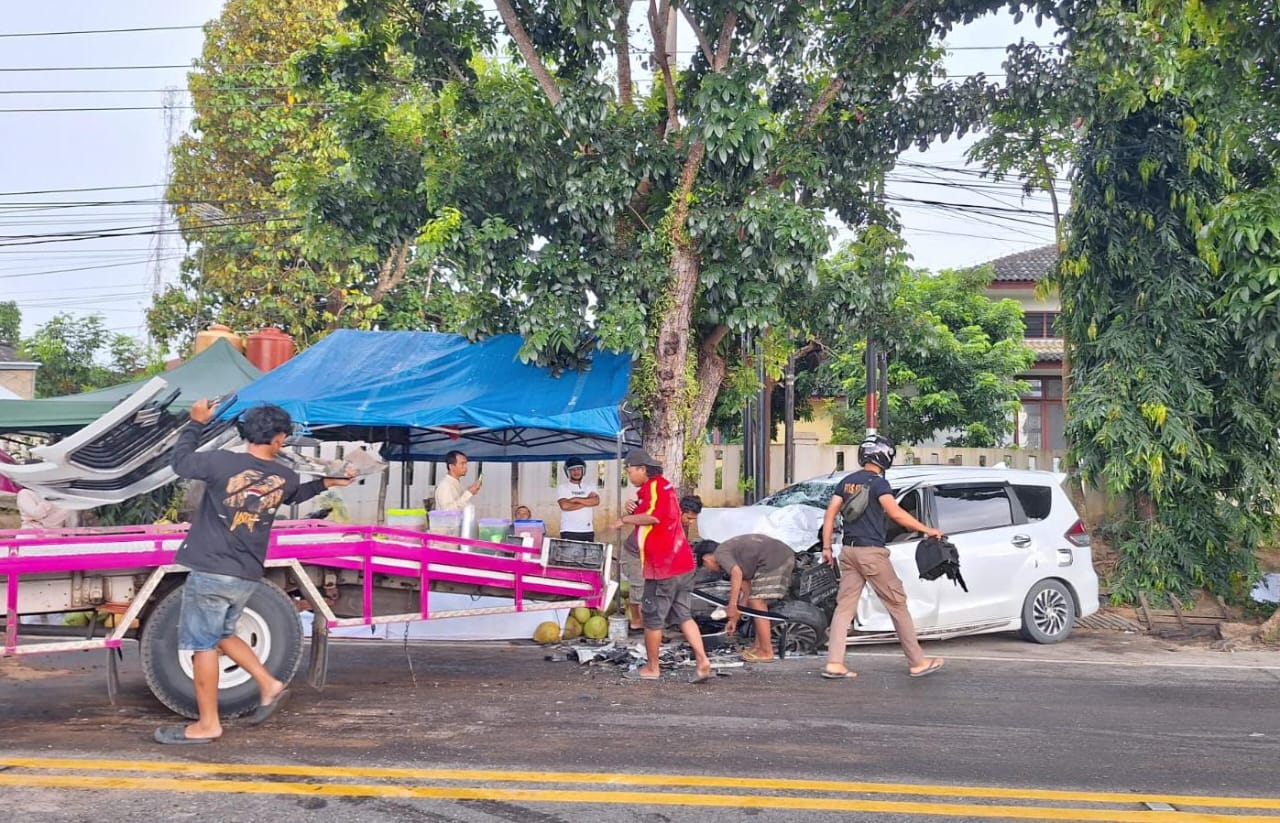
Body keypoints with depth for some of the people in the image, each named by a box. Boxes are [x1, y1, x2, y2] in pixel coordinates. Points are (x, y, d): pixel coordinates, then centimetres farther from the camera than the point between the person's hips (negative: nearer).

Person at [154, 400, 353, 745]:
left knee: (202, 644, 4)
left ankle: (207, 724, 11)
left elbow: (180, 461, 4)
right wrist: (327, 483, 37)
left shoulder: (221, 462, -14)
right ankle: (269, 685, 21)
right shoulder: (284, 478, 1)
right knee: (220, 635, 26)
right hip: (247, 577, 6)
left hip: (210, 572, -6)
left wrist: (196, 423, 14)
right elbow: (295, 494, 25)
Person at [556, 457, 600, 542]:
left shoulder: (589, 488, 14)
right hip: (569, 532, -3)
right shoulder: (563, 488, 3)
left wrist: (576, 499, -11)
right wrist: (586, 503, -5)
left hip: (588, 531, 4)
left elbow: (596, 501, -5)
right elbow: (564, 505, -13)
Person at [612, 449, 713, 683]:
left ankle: (651, 668, 14)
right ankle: (703, 661, 3)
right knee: (683, 614, 11)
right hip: (682, 562, 10)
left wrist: (625, 519, -16)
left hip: (663, 567, -10)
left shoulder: (653, 487, -13)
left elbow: (654, 516, -28)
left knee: (652, 617, 4)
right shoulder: (663, 486, 19)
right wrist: (633, 514, 11)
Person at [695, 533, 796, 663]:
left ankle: (766, 652, 1)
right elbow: (747, 591, 29)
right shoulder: (734, 555, 27)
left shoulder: (720, 553, 1)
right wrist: (734, 620, 35)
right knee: (757, 601, 20)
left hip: (773, 560, -10)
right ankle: (759, 645, 26)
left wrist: (732, 605, -16)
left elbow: (737, 573, -20)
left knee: (757, 603, -3)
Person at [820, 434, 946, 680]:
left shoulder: (846, 482, 13)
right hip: (871, 551, -6)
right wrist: (926, 530, -13)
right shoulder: (877, 482, -8)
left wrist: (826, 547, 13)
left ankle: (834, 664, -3)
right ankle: (917, 662, 9)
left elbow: (830, 513, 11)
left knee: (844, 606, 5)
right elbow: (895, 513, -19)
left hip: (848, 550, 7)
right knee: (897, 604, 3)